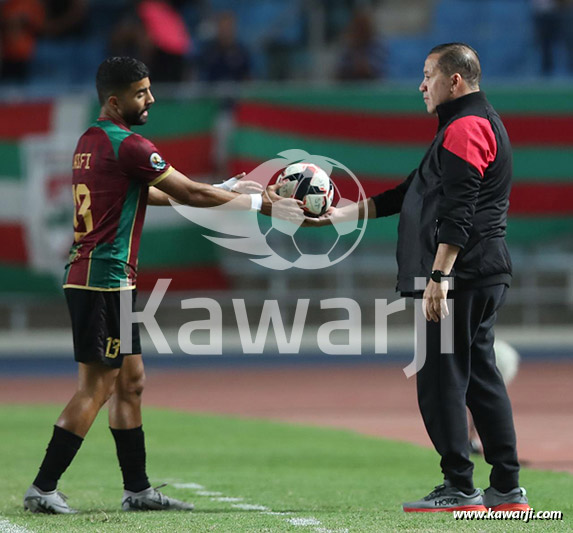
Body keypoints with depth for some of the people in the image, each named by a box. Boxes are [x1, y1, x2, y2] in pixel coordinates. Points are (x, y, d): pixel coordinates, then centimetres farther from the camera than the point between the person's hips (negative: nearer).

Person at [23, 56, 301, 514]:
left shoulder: (90, 141, 16)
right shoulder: (128, 146, -14)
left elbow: (146, 193, 25)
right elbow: (189, 194, -11)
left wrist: (225, 191, 25)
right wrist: (261, 203, -3)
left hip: (86, 276, 10)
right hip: (105, 281, -10)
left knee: (130, 382, 13)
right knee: (96, 387, -7)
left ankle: (138, 489, 15)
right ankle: (43, 489, -6)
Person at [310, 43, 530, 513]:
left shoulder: (465, 127, -11)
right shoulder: (481, 122, 24)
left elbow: (458, 210, -21)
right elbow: (409, 195, 26)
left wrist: (439, 276, -25)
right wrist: (337, 214, 25)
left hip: (460, 277, -10)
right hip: (487, 276, 10)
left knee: (441, 378, -6)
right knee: (481, 376, 10)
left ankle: (459, 489, -5)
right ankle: (507, 489, 10)